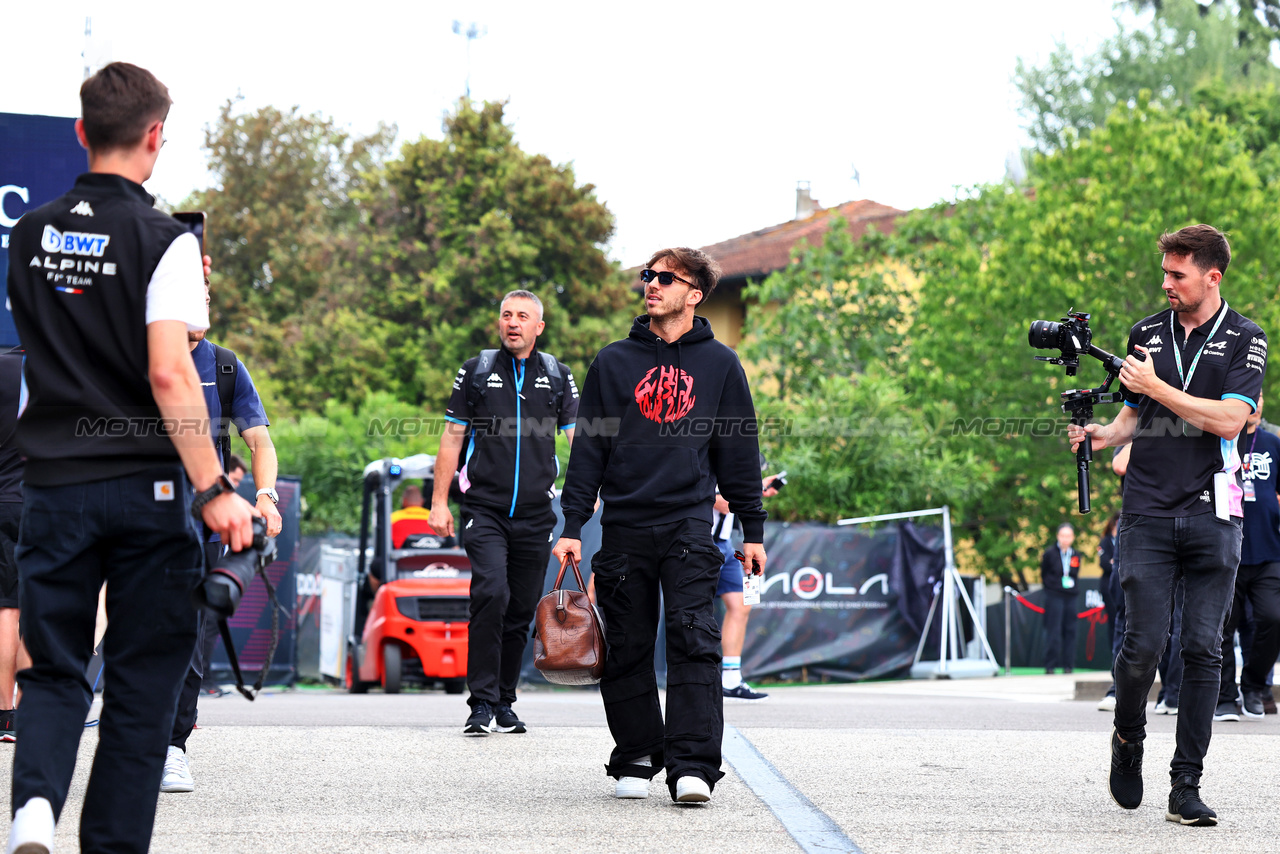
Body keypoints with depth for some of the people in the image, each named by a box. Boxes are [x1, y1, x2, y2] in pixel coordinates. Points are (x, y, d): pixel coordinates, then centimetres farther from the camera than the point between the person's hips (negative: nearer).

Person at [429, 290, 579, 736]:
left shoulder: (558, 377, 11)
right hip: (484, 510, -2)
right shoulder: (476, 372, 7)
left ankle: (504, 703, 17)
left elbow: (578, 439, 9)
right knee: (491, 594, -19)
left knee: (522, 609, 5)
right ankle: (482, 703, -16)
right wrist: (439, 502, 3)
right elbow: (452, 437, 9)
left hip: (536, 514, 2)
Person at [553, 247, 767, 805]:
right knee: (627, 650, 3)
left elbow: (739, 452, 12)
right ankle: (635, 760, 15)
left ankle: (693, 767, -16)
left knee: (694, 642, -12)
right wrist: (572, 525, 1)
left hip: (689, 523, -1)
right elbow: (588, 447, 9)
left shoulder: (719, 364, 9)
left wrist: (752, 530, 9)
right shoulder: (614, 362, 10)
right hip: (624, 526, 2)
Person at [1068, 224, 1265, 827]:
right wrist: (1102, 435, 2)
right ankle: (1128, 736, 21)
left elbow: (1228, 419, -10)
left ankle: (1186, 787, 1)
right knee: (1143, 642, -8)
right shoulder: (1146, 334, 13)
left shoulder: (1244, 340, 2)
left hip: (1211, 512, -2)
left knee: (1203, 649, -3)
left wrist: (1156, 387, -8)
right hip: (1147, 512, 2)